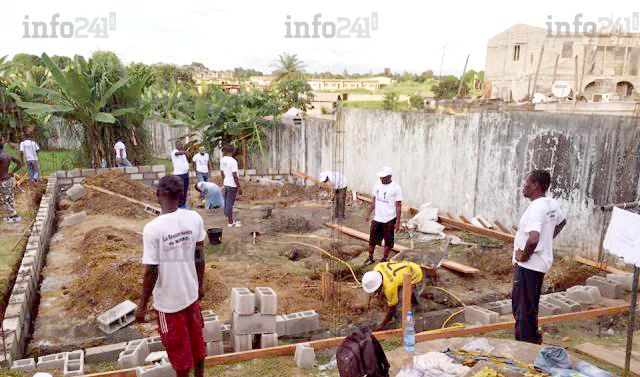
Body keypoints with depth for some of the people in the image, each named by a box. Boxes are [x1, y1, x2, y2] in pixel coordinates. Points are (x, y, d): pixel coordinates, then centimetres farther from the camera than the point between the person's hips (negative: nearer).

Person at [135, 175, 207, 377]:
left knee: (179, 350, 16)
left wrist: (142, 305, -6)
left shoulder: (152, 228, -24)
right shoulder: (195, 218, -10)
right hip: (191, 294, 4)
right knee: (197, 341, 24)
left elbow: (151, 272, -20)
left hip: (168, 301, -4)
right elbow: (200, 256, 0)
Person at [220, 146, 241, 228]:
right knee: (230, 203, -3)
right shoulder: (233, 161, -18)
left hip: (226, 184, 8)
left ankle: (231, 220, 26)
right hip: (232, 185, -8)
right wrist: (238, 185, -11)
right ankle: (230, 223, 5)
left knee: (227, 202, 14)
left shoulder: (222, 160, 5)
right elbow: (234, 175, -19)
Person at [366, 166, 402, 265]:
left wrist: (398, 222, -12)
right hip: (377, 218, 5)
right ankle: (370, 258, 27)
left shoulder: (396, 188, -12)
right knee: (372, 238, 11)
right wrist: (369, 213, 16)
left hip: (389, 220, -5)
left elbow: (398, 206, -10)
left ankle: (385, 259, 24)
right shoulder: (377, 184, 3)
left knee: (388, 241, 7)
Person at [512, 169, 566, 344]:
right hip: (541, 262, 10)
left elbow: (533, 239, -37)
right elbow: (562, 221, 27)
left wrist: (524, 255, -19)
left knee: (525, 307, 0)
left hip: (529, 265, -10)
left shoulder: (536, 207, -24)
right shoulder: (551, 204, 6)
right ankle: (532, 337, 35)